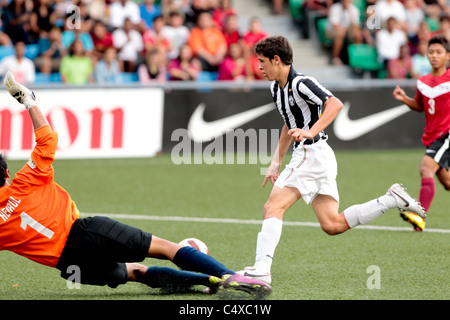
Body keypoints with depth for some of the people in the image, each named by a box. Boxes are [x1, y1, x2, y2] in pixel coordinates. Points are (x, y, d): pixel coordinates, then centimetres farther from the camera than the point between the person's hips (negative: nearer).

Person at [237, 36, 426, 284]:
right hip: (306, 157, 10)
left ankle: (261, 269, -24)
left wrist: (311, 132, -37)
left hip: (312, 152, -10)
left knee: (273, 207, -16)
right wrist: (276, 163, 23)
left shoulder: (300, 83, -12)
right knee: (332, 225, 5)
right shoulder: (276, 88, 17)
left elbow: (335, 104, -26)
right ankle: (392, 199, 8)